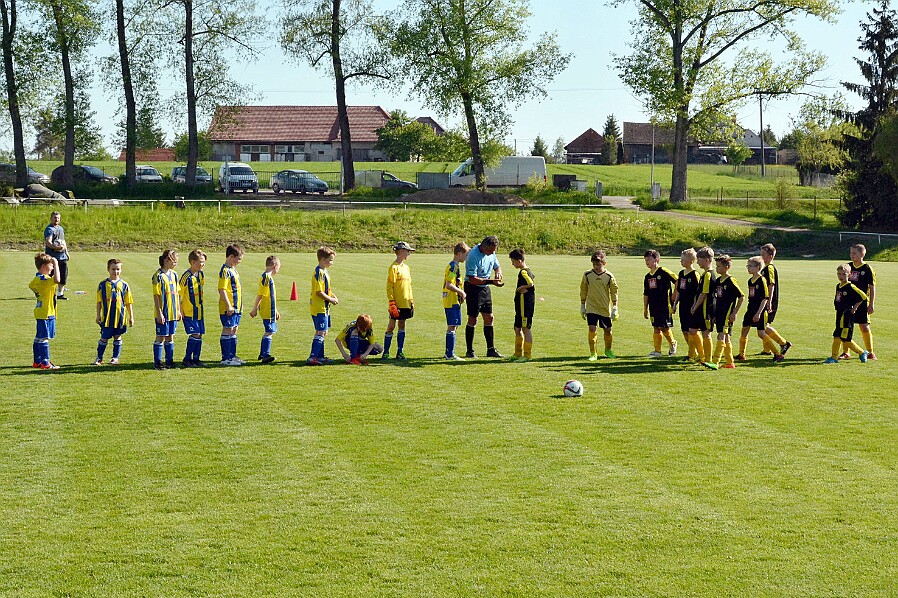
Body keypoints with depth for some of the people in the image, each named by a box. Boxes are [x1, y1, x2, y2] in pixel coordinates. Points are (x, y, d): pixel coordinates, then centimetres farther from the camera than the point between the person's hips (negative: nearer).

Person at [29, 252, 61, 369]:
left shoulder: (37, 279, 10)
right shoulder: (43, 279, -21)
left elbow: (31, 285, 30)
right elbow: (57, 280, -38)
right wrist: (56, 265, -29)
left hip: (40, 313, 10)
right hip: (46, 313, -10)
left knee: (39, 337, 15)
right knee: (44, 338, -7)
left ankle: (37, 361, 21)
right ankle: (45, 363, -5)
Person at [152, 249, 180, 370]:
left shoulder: (174, 275, 9)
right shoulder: (159, 276, -12)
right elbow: (156, 295, -13)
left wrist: (178, 310, 15)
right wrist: (159, 313, -16)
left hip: (173, 313, 7)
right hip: (163, 313, -6)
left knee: (170, 337, 11)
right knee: (160, 337, 0)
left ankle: (169, 361, 17)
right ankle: (157, 362, 6)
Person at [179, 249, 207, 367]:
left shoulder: (200, 274, 7)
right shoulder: (187, 276, -16)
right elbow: (179, 293, -14)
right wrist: (180, 311, -14)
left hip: (199, 310, 7)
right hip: (189, 312, -7)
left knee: (199, 335, 7)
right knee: (195, 334, -10)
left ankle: (196, 359, 14)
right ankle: (187, 359, 0)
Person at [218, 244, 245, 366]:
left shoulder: (233, 270, 15)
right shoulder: (225, 271, -15)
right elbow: (222, 289, -20)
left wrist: (240, 306, 22)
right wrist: (229, 305, -23)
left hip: (236, 308, 9)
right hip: (228, 309, -9)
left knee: (233, 331, 13)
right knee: (227, 330, -5)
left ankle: (232, 356, 20)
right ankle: (225, 358, -2)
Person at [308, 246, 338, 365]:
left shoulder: (324, 272, 15)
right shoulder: (319, 273, -18)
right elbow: (319, 292, -22)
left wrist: (333, 296, 8)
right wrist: (331, 300, -13)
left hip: (324, 308, 10)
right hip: (319, 308, -10)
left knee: (322, 332, 15)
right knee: (321, 332, -12)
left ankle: (320, 356, 22)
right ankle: (312, 357, -15)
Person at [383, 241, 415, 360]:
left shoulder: (406, 267, 14)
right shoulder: (394, 267, -9)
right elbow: (389, 286, -12)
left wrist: (411, 301, 16)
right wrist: (392, 302, -17)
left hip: (405, 303, 7)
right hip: (396, 303, -7)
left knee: (402, 326, 8)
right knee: (391, 326, -3)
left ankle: (400, 352, 12)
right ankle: (386, 352, 3)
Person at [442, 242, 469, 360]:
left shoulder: (452, 265, 16)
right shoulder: (454, 266, -15)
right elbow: (449, 285, -24)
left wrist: (460, 293, 14)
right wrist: (462, 292, -14)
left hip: (450, 301, 10)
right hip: (453, 301, -10)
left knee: (452, 327, 13)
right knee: (452, 327, -7)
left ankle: (449, 353, 17)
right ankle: (450, 354, -6)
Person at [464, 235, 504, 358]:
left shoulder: (491, 253, 2)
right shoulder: (473, 256, -22)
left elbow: (497, 266, 21)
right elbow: (472, 279, -25)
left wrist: (498, 272, -4)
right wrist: (491, 281, -27)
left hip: (485, 288, 7)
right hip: (473, 288, -7)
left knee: (489, 318, 8)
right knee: (473, 319, -4)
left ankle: (491, 349, 15)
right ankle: (469, 351, 3)